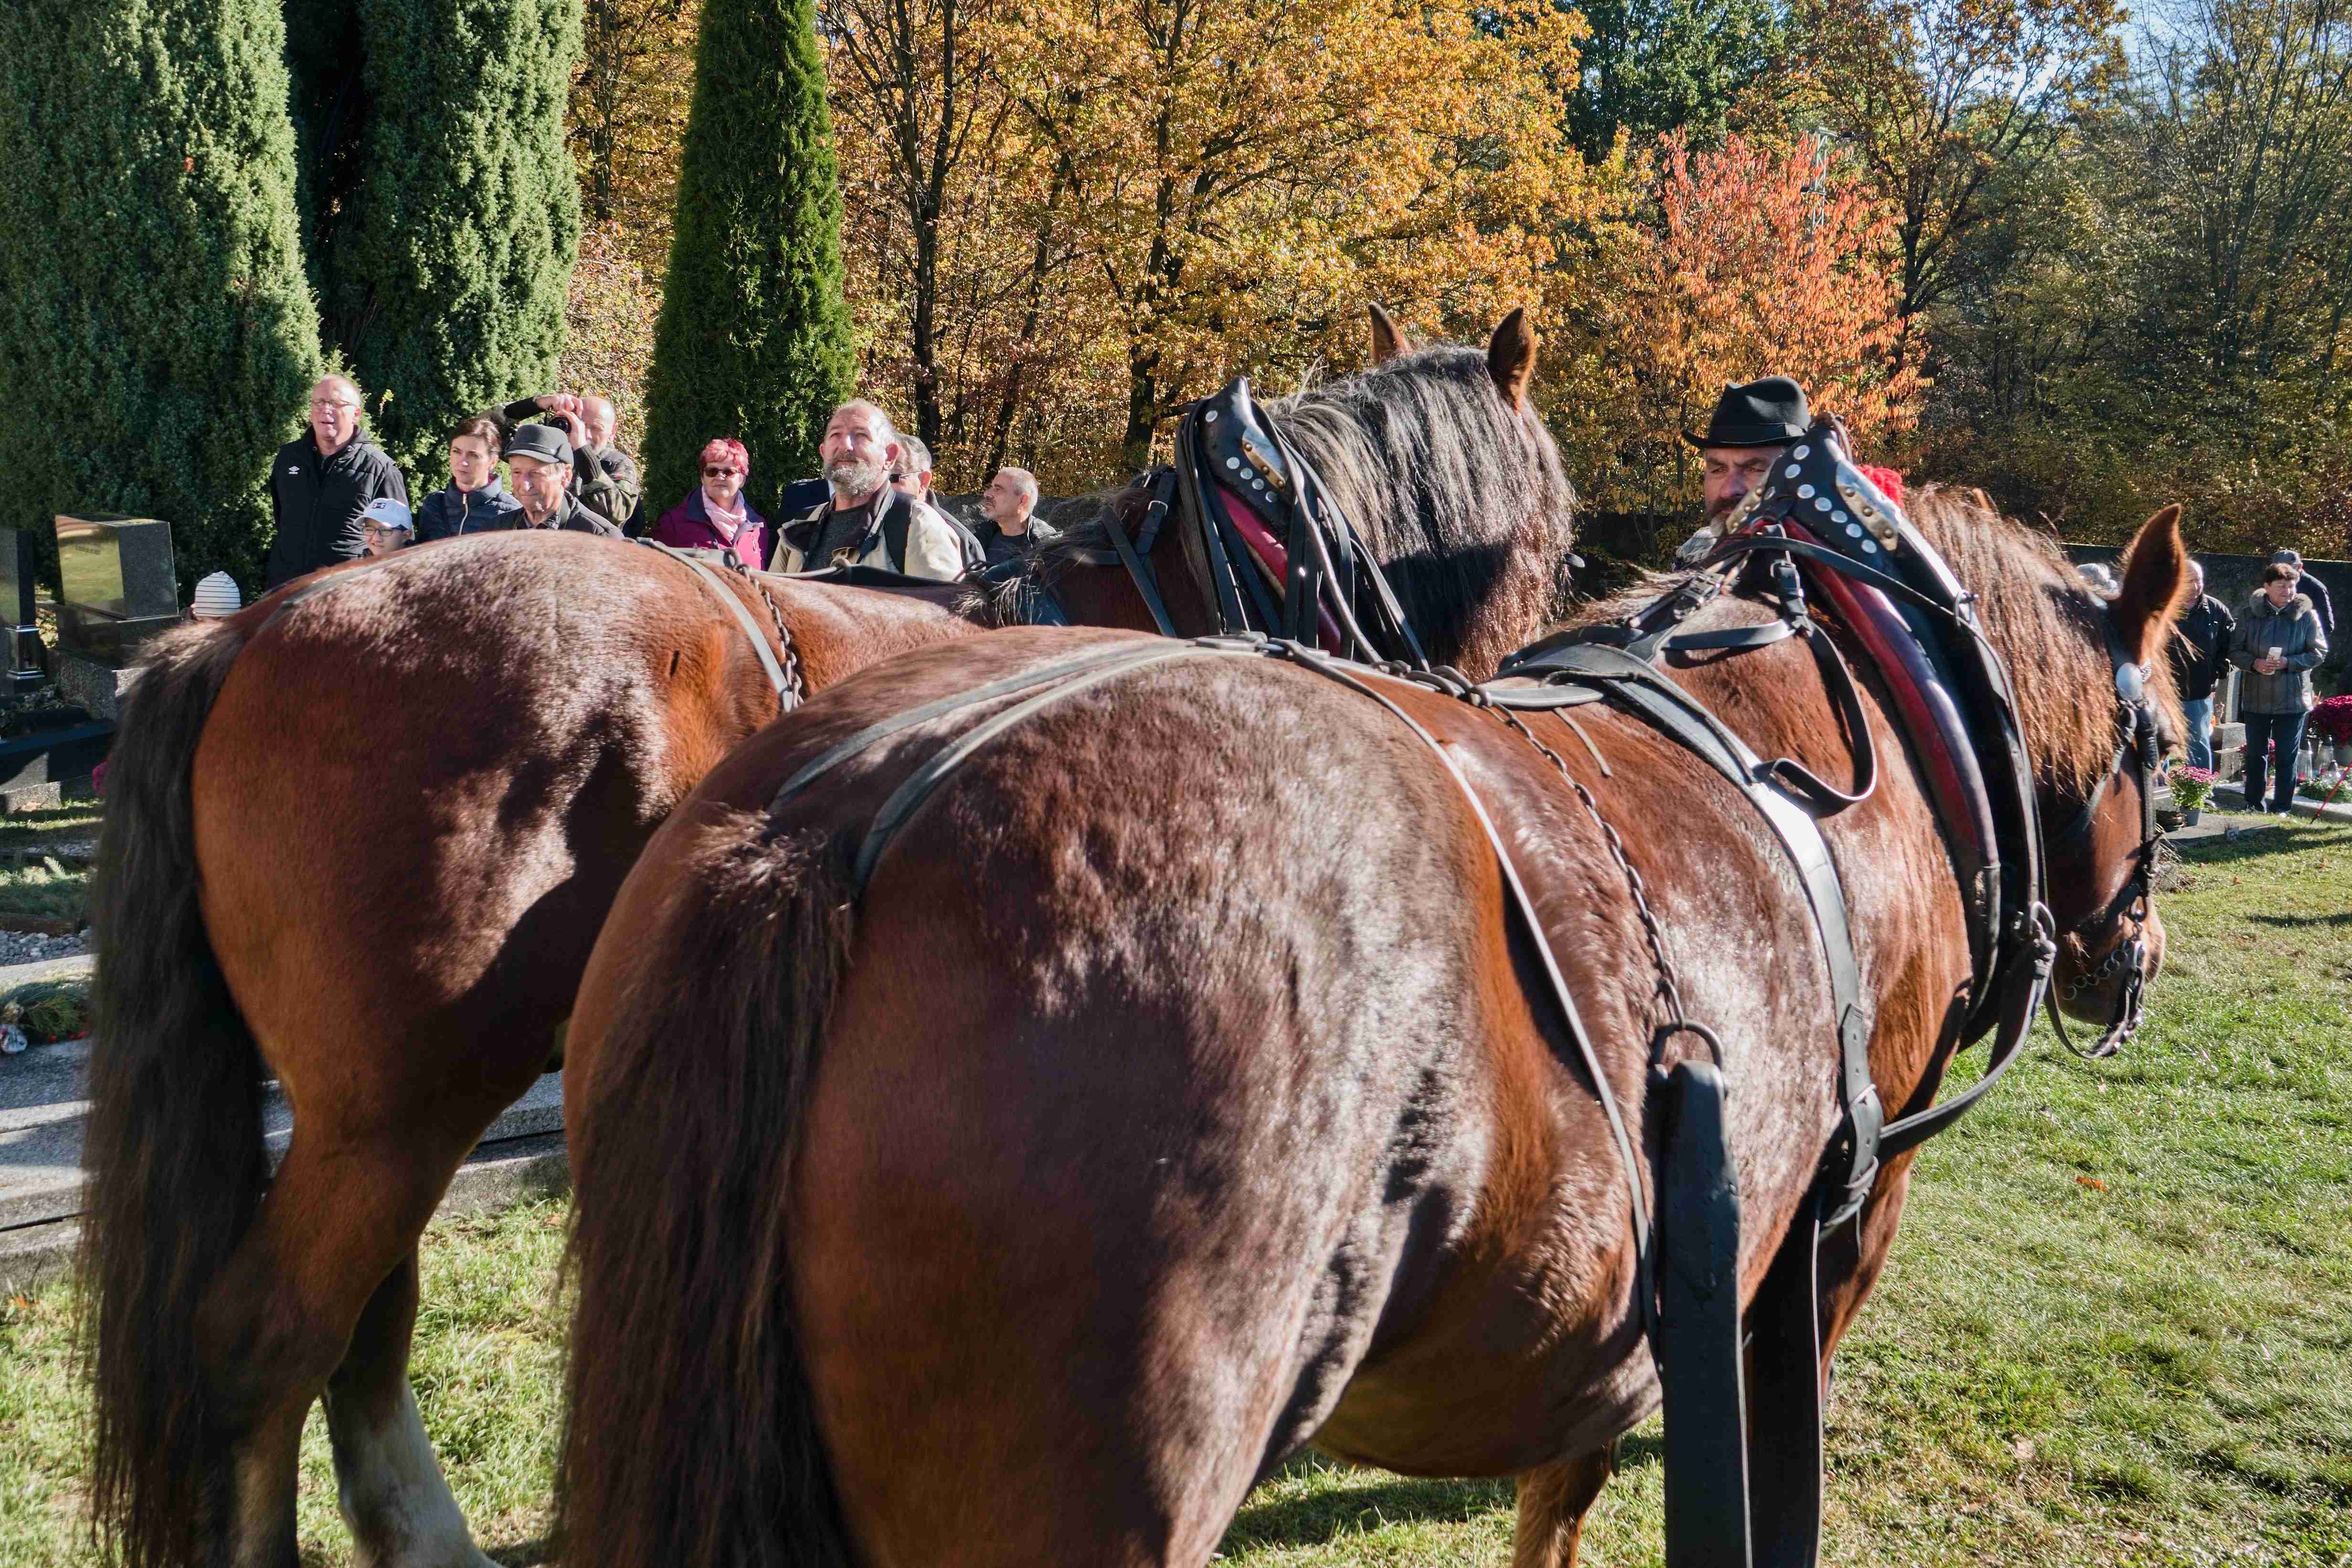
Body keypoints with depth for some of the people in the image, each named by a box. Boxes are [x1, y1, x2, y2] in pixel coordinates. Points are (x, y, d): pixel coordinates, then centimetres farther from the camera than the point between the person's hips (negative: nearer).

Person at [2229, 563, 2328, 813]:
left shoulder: (2306, 614, -5)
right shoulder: (2249, 614, -1)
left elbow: (2318, 652, -3)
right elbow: (2235, 651, 2)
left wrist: (2288, 663, -18)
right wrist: (2255, 664, -18)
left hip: (2292, 698, -2)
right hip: (2256, 697, 2)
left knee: (2287, 756, 4)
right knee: (2255, 754, 11)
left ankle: (2282, 807, 14)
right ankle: (2253, 805, 23)